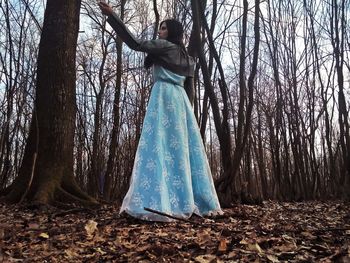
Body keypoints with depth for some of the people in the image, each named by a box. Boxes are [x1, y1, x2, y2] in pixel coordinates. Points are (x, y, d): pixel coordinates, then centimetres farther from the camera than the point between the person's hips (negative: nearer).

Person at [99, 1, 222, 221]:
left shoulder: (164, 46, 4)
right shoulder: (188, 58, 25)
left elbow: (135, 43, -6)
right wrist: (186, 110, 23)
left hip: (164, 98, -7)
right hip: (180, 101, 8)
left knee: (160, 146, -16)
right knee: (182, 148, 5)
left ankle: (158, 204, -25)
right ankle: (194, 201, 6)